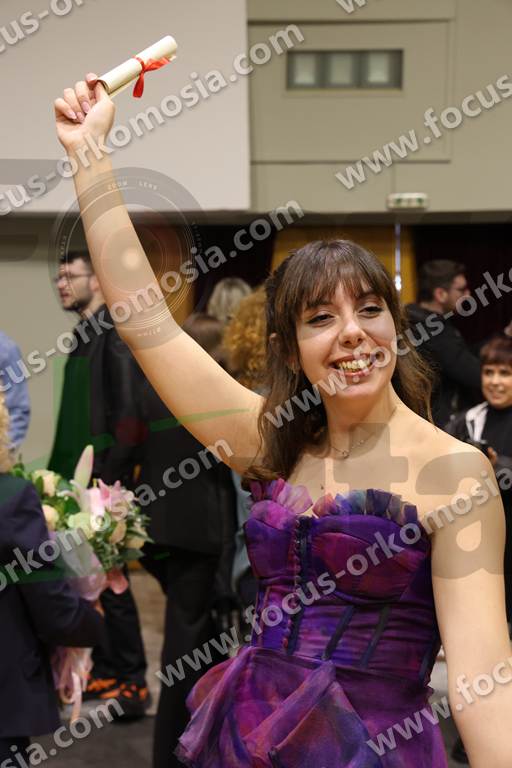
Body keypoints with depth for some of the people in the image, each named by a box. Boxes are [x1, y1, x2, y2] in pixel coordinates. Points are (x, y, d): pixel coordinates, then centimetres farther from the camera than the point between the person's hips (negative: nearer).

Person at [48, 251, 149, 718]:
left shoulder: (117, 335, -11)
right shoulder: (83, 337, 16)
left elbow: (129, 414, -18)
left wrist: (110, 476, -20)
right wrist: (59, 469, 14)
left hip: (105, 483, -9)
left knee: (109, 580, -4)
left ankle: (132, 681, 6)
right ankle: (105, 670, 23)